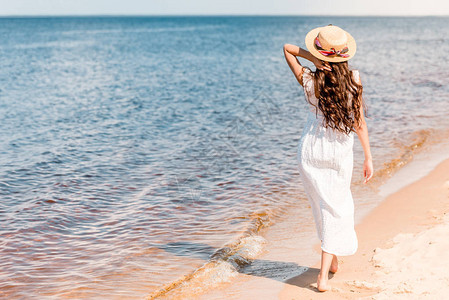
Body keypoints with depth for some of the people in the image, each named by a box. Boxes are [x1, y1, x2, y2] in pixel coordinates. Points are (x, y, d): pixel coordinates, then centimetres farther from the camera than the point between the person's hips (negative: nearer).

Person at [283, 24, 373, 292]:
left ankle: (332, 260, 38)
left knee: (325, 205, 20)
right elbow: (359, 121, -10)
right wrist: (368, 157, -2)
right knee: (335, 209, 7)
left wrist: (315, 59, -14)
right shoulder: (354, 79, -12)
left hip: (311, 149, 1)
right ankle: (324, 276, -1)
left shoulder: (310, 81, -12)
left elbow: (287, 48, 0)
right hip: (340, 152, -1)